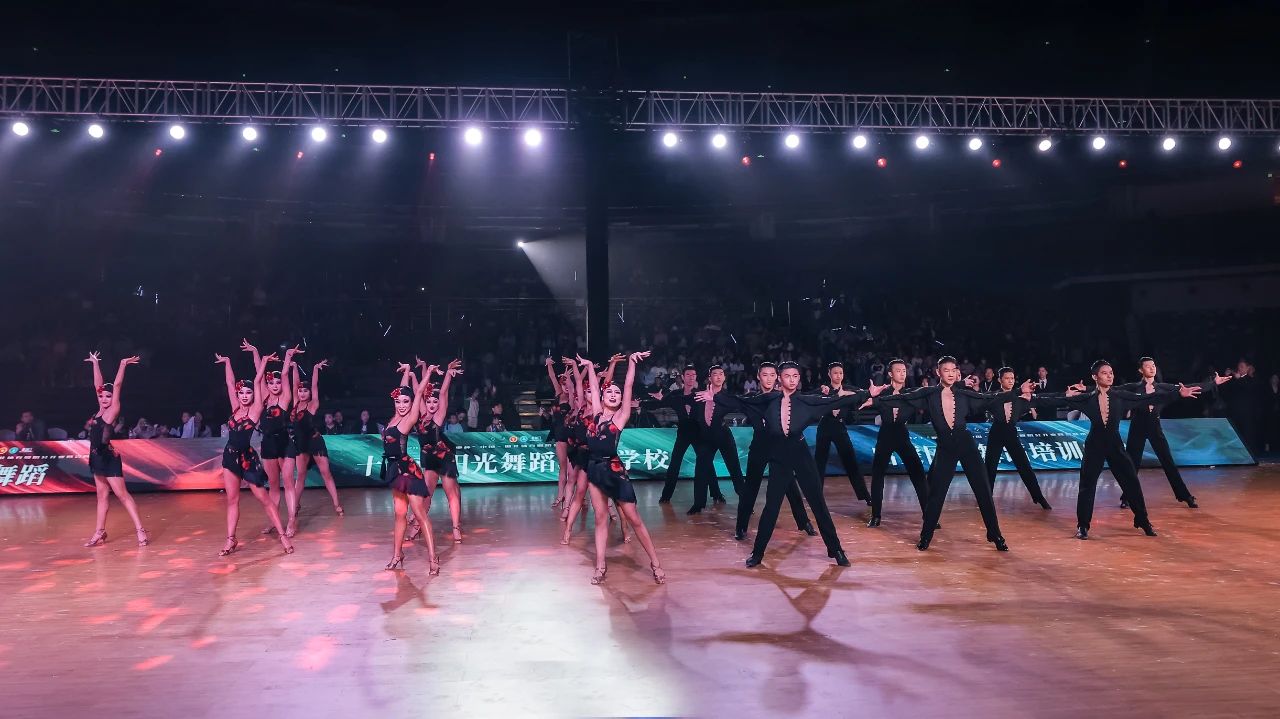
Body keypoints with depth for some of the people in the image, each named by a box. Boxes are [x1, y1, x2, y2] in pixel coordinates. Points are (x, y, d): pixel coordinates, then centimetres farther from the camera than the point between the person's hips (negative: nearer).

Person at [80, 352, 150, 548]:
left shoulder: (113, 411, -10)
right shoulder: (101, 410, 8)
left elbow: (117, 385, -16)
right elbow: (98, 385, 14)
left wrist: (123, 365, -16)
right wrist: (95, 363, 19)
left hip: (109, 458, -8)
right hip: (97, 456, 8)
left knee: (122, 494, -9)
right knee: (102, 495, 12)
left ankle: (140, 530, -10)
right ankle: (100, 532, 17)